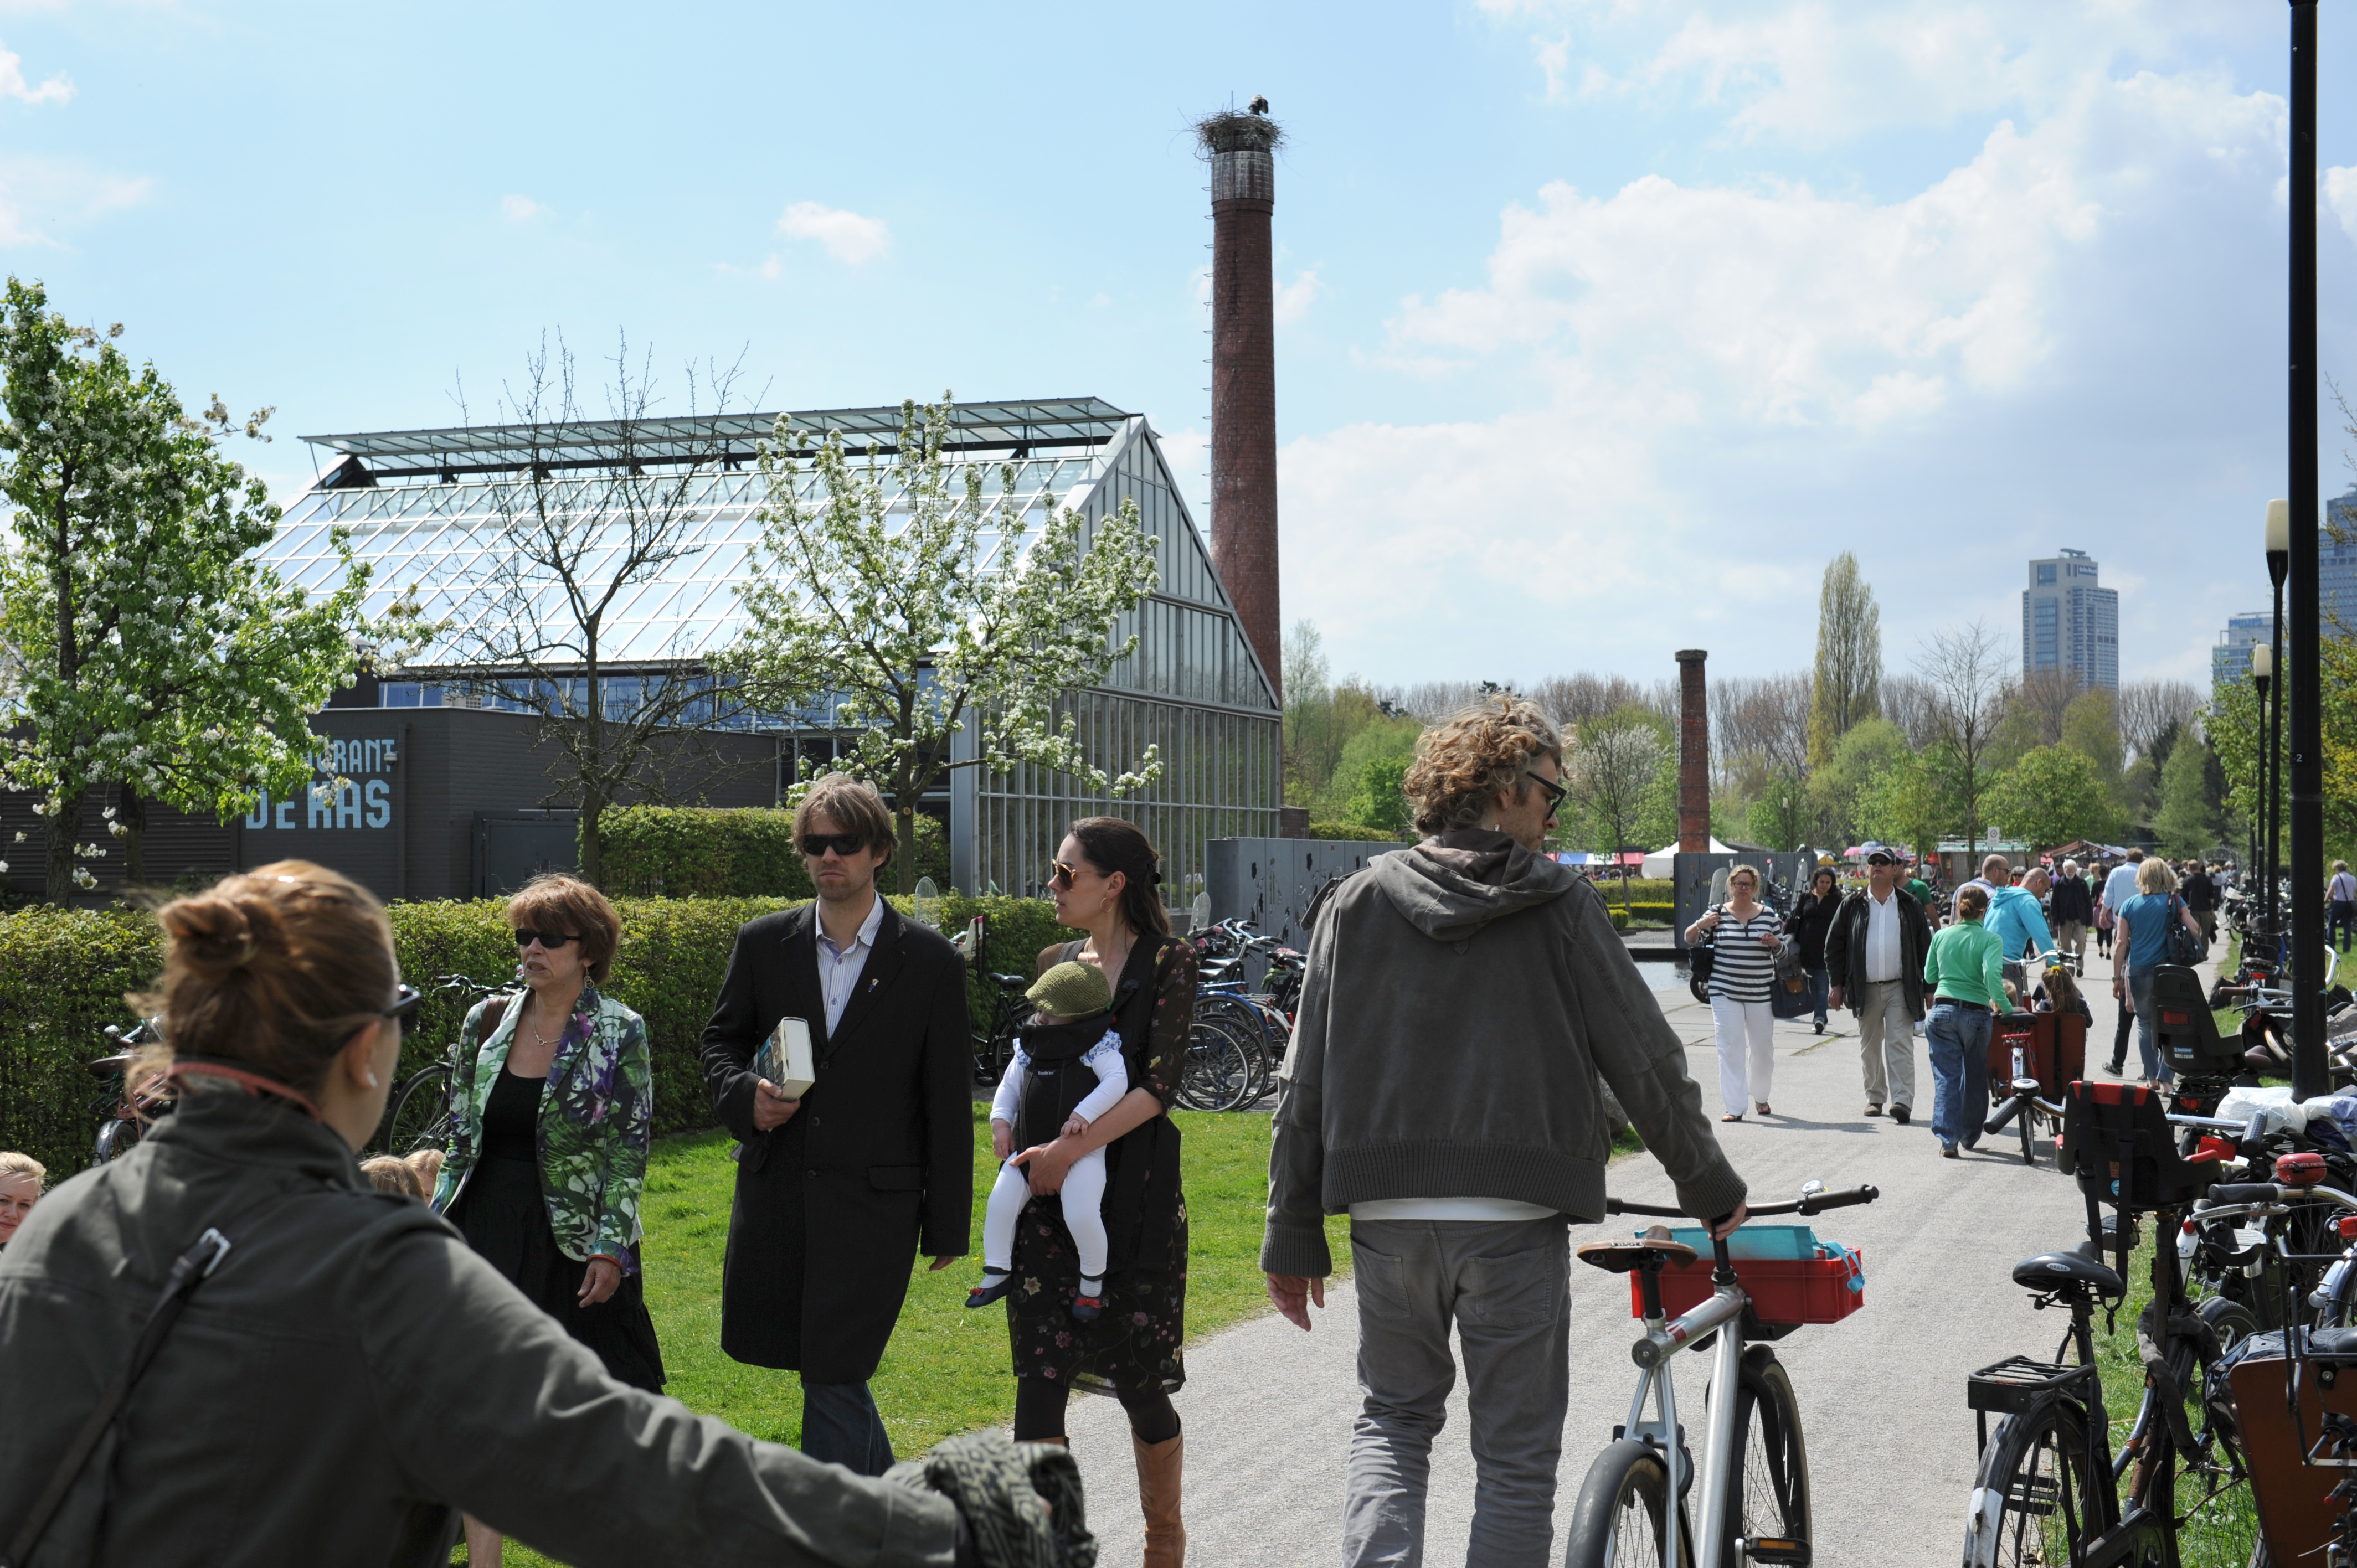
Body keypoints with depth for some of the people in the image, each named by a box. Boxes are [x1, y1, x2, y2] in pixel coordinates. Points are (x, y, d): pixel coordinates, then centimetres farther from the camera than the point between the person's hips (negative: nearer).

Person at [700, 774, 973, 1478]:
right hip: (775, 1189, 4)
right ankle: (881, 1488, 37)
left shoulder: (931, 962, -3)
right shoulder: (763, 944, 5)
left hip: (874, 1202, -4)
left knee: (834, 1374, -6)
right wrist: (744, 1094, -8)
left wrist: (947, 1225, 0)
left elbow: (949, 1100, 0)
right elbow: (720, 1041, 16)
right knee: (833, 1370, 12)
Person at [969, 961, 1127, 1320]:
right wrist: (1001, 1121, 4)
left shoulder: (1097, 1046, -8)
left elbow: (1117, 1080, -19)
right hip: (1031, 1148, 6)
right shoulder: (1030, 1047, 10)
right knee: (1001, 1201, -6)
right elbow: (1010, 1084, 19)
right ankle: (997, 1272, 13)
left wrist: (1084, 1114, -27)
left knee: (1081, 1214, -20)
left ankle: (1093, 1279, 7)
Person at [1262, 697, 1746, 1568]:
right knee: (1516, 1453, 9)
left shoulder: (1359, 903, 5)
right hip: (1516, 1218, -3)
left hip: (1388, 1215, 3)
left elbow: (1305, 1085, 5)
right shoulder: (1560, 907, -2)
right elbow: (1646, 1063, 0)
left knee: (1392, 1420, 19)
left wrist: (1292, 1238, 10)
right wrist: (1712, 1192, 13)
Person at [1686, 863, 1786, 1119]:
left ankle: (1760, 1097, 32)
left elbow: (1782, 950, 12)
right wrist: (1700, 925, -14)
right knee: (1730, 1049, -6)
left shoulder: (1768, 915, 6)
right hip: (1725, 992, -2)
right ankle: (1734, 1106, -4)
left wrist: (1775, 942, -10)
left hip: (1761, 992, 2)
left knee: (1763, 1047, 10)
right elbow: (1690, 940, 6)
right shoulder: (1717, 914, 2)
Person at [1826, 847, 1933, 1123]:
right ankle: (1875, 1097, 21)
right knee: (1870, 1046, 10)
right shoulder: (1853, 905, 6)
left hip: (1900, 989, -2)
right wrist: (1837, 983, 2)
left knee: (1900, 1044, -10)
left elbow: (1925, 946, 8)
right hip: (1865, 989, 2)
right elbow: (1834, 944, 8)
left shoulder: (1909, 906, 6)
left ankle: (1902, 1100, -15)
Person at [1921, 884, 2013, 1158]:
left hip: (1942, 1010, 2)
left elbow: (1929, 976, 14)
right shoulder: (1989, 939, -5)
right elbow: (1992, 975, -20)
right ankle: (1970, 1135, 30)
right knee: (1974, 1076, 17)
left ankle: (1947, 1139, -12)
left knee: (1946, 1075, 2)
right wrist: (2006, 1007, -13)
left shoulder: (1942, 936, 5)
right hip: (1976, 1014, -2)